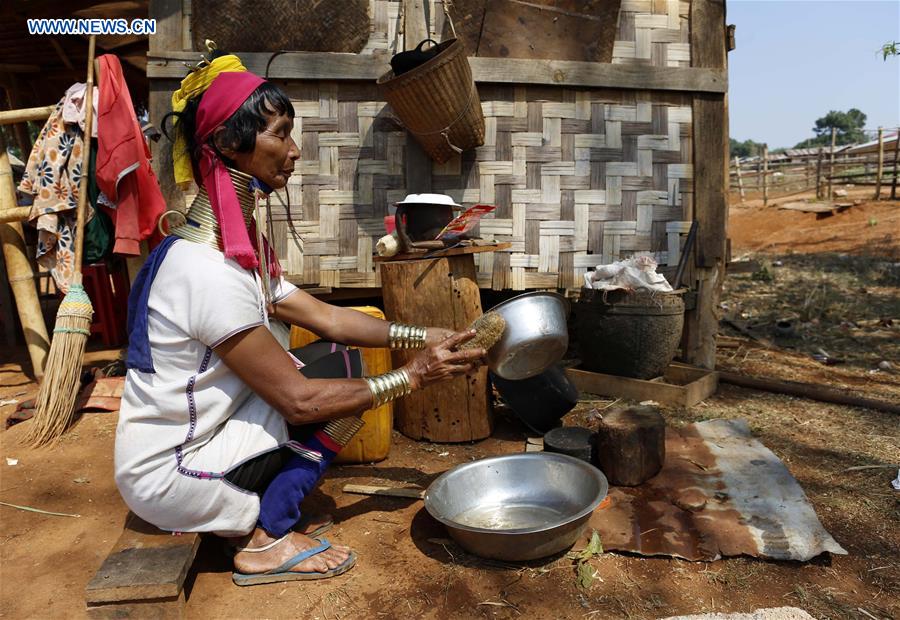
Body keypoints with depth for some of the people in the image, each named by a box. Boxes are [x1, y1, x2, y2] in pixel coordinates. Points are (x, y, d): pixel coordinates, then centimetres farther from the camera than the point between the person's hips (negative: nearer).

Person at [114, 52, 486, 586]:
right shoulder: (207, 270, -28)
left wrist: (422, 337, -4)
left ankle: (256, 513, 9)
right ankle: (268, 540, -3)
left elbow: (326, 317, 3)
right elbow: (298, 399, -25)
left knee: (333, 358, 7)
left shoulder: (240, 247, 2)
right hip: (168, 476, -9)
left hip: (197, 436, 9)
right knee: (339, 371, -13)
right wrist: (410, 378, -17)